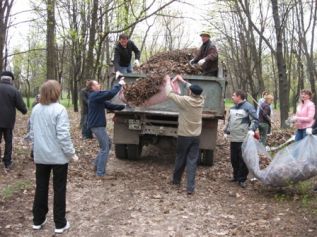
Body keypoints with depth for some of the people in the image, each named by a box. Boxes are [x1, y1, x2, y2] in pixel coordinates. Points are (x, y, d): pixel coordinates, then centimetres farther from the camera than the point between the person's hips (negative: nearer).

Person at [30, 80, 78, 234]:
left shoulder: (35, 109, 2)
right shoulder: (59, 109, -18)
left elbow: (32, 133, 10)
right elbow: (63, 135, -21)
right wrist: (71, 153, -12)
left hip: (40, 156, 6)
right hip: (58, 156, -5)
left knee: (41, 188, 17)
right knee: (59, 189, 6)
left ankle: (38, 221, 27)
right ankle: (60, 224, 14)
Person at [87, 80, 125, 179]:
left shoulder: (97, 97, 18)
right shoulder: (95, 95, -14)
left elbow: (109, 105, 16)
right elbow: (110, 94, -26)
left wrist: (123, 106, 10)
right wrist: (119, 84, -14)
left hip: (98, 125, 11)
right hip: (97, 125, -11)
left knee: (108, 144, 20)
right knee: (105, 148, -9)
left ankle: (97, 165, 26)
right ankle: (100, 173, -6)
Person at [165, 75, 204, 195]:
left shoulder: (185, 100, -17)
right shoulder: (200, 100, -3)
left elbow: (170, 94, -7)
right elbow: (195, 90, 18)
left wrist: (168, 81, 9)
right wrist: (182, 80, 24)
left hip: (184, 136, -3)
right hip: (195, 137, 3)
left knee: (180, 159, 15)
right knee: (192, 162, 3)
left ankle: (176, 180, 35)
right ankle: (190, 187, 1)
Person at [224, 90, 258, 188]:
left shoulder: (248, 107, -7)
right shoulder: (232, 108, 17)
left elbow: (255, 120, -10)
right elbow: (229, 121, 26)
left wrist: (252, 130, -24)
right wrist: (226, 131, 20)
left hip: (244, 139, -7)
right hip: (233, 138, 7)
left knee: (243, 160, -3)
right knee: (234, 159, 12)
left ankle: (242, 179, 5)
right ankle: (236, 176, 26)